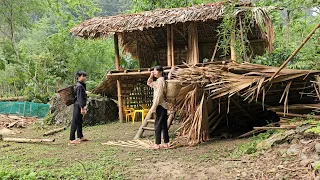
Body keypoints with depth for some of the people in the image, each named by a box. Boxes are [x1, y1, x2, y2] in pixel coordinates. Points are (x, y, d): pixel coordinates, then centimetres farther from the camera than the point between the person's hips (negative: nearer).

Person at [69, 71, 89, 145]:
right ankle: (72, 139, -6)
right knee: (75, 122, -8)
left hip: (80, 106, 10)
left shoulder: (82, 85, 16)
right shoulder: (79, 86, -15)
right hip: (78, 106, -10)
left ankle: (80, 137, 28)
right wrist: (82, 108, -21)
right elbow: (79, 98, -19)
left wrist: (83, 108, 25)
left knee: (79, 122, 18)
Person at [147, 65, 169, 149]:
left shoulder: (160, 80, -14)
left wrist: (154, 106, -20)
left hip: (160, 106, -10)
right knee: (164, 125, 10)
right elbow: (149, 83, 30)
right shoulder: (159, 81, 17)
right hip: (163, 106, 10)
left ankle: (157, 144, -1)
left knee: (158, 124, -5)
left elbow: (158, 95, -20)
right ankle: (166, 143, 14)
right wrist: (151, 76, 12)